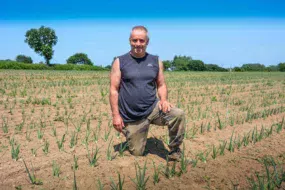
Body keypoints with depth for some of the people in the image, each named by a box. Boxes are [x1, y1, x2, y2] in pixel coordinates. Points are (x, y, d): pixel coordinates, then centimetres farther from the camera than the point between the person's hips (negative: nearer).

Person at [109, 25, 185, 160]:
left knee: (179, 115, -24)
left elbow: (161, 85, 9)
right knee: (137, 153, 6)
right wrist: (116, 115, -11)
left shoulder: (156, 61, 4)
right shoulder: (120, 62, -3)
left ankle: (174, 152, -2)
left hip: (153, 109, 2)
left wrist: (163, 99, -12)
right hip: (131, 117, -1)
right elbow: (113, 90, -5)